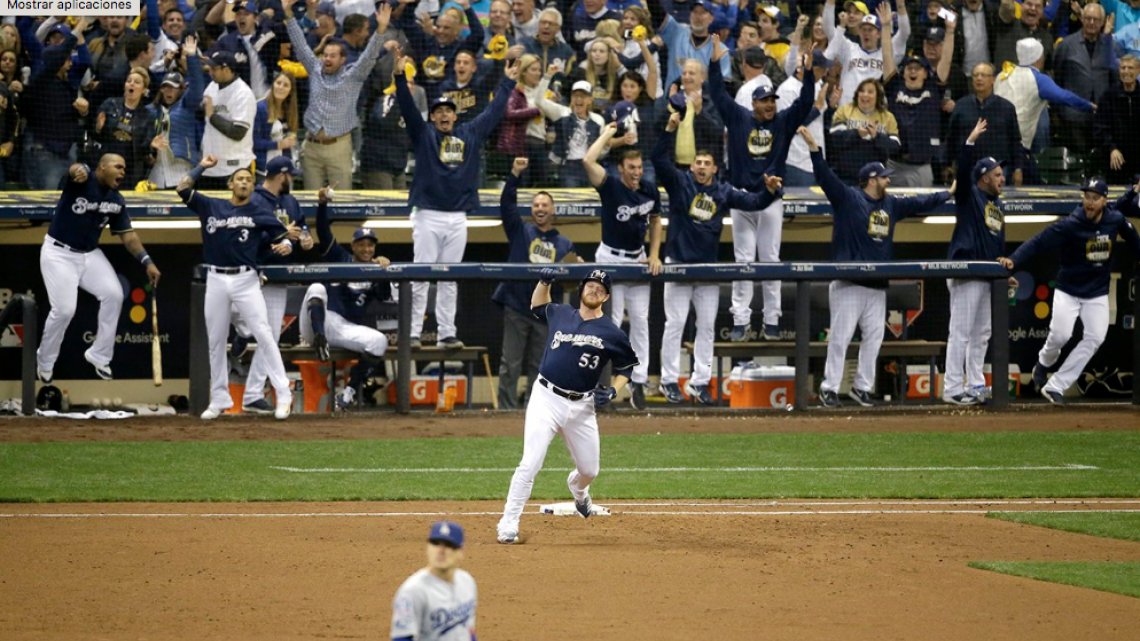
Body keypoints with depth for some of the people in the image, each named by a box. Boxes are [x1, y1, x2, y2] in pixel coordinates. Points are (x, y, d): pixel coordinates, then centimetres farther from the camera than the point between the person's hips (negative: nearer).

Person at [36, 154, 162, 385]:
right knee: (64, 309, -15)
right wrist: (78, 172, -67)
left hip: (89, 254, 6)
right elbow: (74, 170, -41)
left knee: (114, 295, -8)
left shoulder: (116, 201, 2)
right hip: (59, 253, -6)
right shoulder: (84, 181, -17)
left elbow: (127, 235, 7)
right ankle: (45, 362, 10)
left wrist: (147, 262, -5)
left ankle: (99, 356, 9)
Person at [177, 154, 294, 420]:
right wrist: (202, 167, 6)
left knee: (263, 334, -11)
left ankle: (283, 396, -10)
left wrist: (285, 246, -18)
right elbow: (183, 188, 3)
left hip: (246, 280, -3)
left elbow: (283, 238, 4)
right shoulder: (211, 207, 8)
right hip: (216, 281, 3)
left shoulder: (260, 213, 4)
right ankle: (219, 400, 18)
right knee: (216, 341, 8)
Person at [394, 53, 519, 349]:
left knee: (449, 280, 7)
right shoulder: (423, 134, 4)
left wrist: (507, 83, 23)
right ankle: (413, 333, -6)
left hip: (457, 220, 3)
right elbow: (407, 107, -7)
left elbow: (493, 113, 20)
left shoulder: (470, 135, 13)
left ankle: (447, 334, 9)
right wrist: (400, 77, -20)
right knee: (421, 277, -6)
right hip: (427, 217, -3)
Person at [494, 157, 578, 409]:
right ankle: (507, 409, -3)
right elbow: (507, 203, -5)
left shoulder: (565, 244, 15)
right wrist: (515, 175, -15)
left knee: (538, 366, 8)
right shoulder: (521, 232, 8)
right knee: (510, 364, -4)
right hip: (516, 307, -2)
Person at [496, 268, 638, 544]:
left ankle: (578, 490, 51)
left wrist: (613, 391, -5)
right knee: (530, 464, -16)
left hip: (581, 406, 1)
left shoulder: (612, 334, 1)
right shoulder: (560, 314, 6)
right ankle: (509, 523, -13)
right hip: (546, 399, -1)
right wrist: (545, 282, 9)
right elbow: (537, 305, 27)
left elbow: (626, 366, 12)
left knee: (589, 470, 12)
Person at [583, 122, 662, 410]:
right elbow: (588, 161, -30)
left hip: (638, 259, 5)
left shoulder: (650, 190, 0)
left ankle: (639, 380, 8)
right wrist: (607, 134, -18)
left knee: (640, 319, 4)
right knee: (612, 319, -6)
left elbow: (655, 221, 15)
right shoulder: (611, 186, -14)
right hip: (611, 257, -5)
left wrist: (654, 255, 5)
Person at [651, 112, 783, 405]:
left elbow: (754, 202, 8)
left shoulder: (723, 192, 10)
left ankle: (699, 382, 12)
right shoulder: (679, 182, 0)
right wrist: (671, 129, -23)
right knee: (675, 323, -3)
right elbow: (659, 159, -11)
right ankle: (669, 381, 2)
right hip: (678, 265, -4)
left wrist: (770, 191, -13)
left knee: (707, 326, 6)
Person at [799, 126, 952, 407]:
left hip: (877, 286, 7)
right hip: (848, 283, -7)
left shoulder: (890, 205, 16)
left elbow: (918, 204, 29)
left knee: (874, 336, 7)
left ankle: (862, 387, 17)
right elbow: (826, 177, -15)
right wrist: (813, 148, -27)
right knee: (841, 335, -8)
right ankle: (830, 387, -3)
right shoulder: (848, 198, -4)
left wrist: (948, 193, 37)